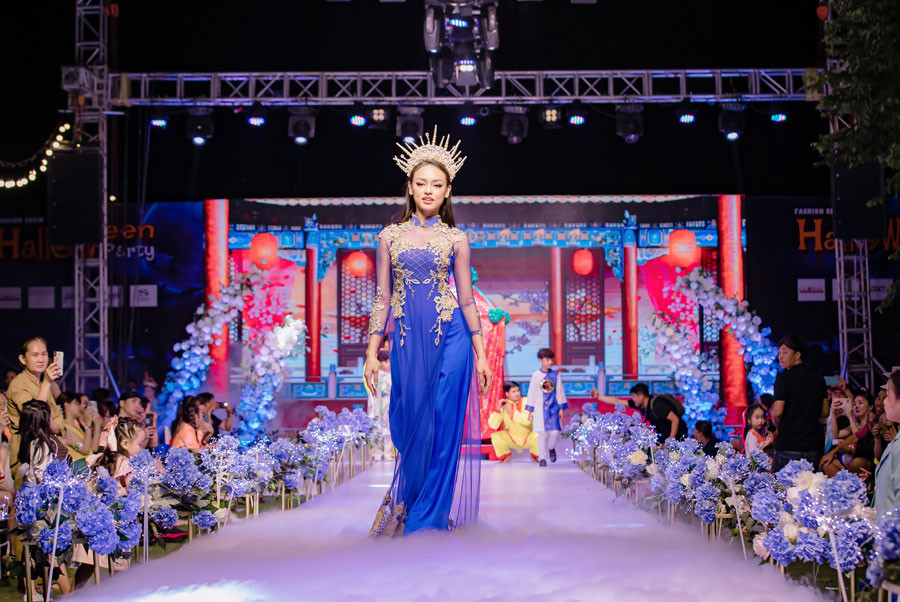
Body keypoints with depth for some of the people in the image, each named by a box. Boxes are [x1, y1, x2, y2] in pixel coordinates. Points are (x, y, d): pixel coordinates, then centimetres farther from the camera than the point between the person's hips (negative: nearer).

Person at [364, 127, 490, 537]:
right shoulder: (390, 236, 8)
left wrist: (481, 355, 3)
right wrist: (371, 353, 3)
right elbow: (382, 299, 8)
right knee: (410, 424, 3)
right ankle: (404, 507, 21)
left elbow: (466, 299, 6)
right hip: (407, 341, 1)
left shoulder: (455, 239, 6)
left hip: (449, 339, -1)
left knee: (442, 426, -2)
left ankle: (431, 519, 7)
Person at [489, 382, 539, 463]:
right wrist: (499, 409, -24)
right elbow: (493, 425, -14)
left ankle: (534, 456, 4)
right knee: (495, 437, -26)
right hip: (511, 438, 1)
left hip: (527, 437, -1)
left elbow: (527, 420, -28)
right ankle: (506, 456, 6)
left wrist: (512, 412, -26)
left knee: (537, 437, -32)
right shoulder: (503, 405, -7)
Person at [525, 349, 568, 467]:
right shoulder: (536, 376, 1)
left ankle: (551, 448, 24)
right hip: (540, 408, -1)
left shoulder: (555, 375, 4)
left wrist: (561, 408, 5)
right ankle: (542, 458, 7)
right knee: (542, 433, -2)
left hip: (553, 408, 1)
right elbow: (532, 393, 6)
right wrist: (530, 410, 5)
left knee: (555, 431, -7)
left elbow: (560, 392, 8)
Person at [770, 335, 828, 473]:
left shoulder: (784, 376, -10)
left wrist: (779, 425, 4)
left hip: (789, 445, -6)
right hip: (814, 445, 6)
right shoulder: (818, 376, 9)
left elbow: (777, 412, -16)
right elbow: (825, 412, 13)